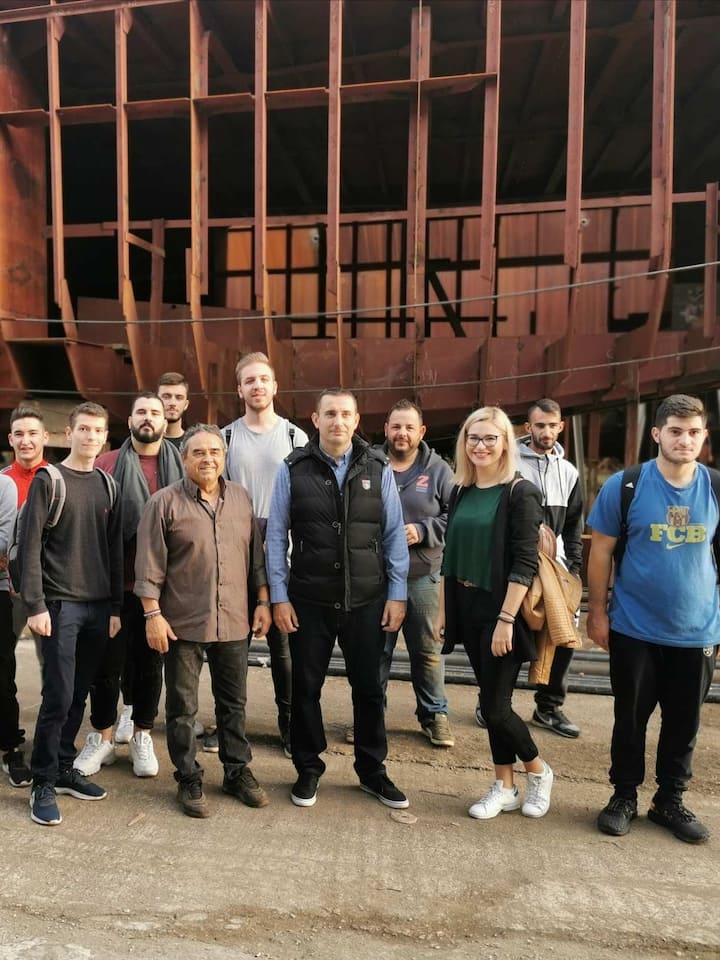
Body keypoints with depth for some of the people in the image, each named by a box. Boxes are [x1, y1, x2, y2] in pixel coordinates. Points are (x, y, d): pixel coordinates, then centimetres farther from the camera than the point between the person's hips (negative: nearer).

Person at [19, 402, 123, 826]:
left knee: (79, 695, 11)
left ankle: (65, 769, 25)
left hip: (99, 607, 4)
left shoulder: (108, 486, 10)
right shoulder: (48, 481, -3)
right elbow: (30, 547, -8)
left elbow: (115, 550, 11)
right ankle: (43, 783, 12)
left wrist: (116, 606, 7)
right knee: (58, 696, -2)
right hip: (61, 604, -4)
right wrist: (36, 604, -14)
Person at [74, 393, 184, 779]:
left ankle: (141, 735, 29)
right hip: (115, 582, -1)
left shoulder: (181, 467, 4)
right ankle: (102, 737, 26)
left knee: (150, 661, 12)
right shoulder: (106, 464, 1)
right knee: (107, 660, 7)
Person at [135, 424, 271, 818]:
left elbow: (256, 555, 10)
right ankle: (189, 780, 26)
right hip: (183, 623, -3)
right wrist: (153, 613, -11)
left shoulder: (241, 498, 6)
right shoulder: (165, 503, -6)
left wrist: (263, 601, 6)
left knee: (233, 703, 15)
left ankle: (238, 772, 31)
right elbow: (149, 565, -7)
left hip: (234, 622, 4)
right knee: (182, 707, 9)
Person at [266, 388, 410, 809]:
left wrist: (397, 593, -1)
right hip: (308, 601, 0)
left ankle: (373, 771, 33)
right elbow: (276, 537, 0)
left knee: (369, 687, 13)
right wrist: (279, 596, -3)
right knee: (306, 687, 12)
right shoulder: (293, 470, -3)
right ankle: (308, 770, 33)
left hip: (367, 601, 1)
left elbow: (395, 534, 2)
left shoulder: (378, 468, 0)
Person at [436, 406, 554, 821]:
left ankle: (539, 771, 27)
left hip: (502, 612, -6)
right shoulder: (461, 493, 8)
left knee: (495, 706, -1)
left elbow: (525, 563, -16)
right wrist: (443, 610, 10)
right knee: (491, 700, 13)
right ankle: (505, 787, 28)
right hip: (468, 611, 6)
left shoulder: (521, 492, -10)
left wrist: (506, 619, -20)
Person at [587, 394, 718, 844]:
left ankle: (671, 801, 35)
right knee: (631, 719, 12)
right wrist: (597, 613, -6)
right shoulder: (625, 485, -11)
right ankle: (624, 796, 31)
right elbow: (601, 552, -5)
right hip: (635, 629, -2)